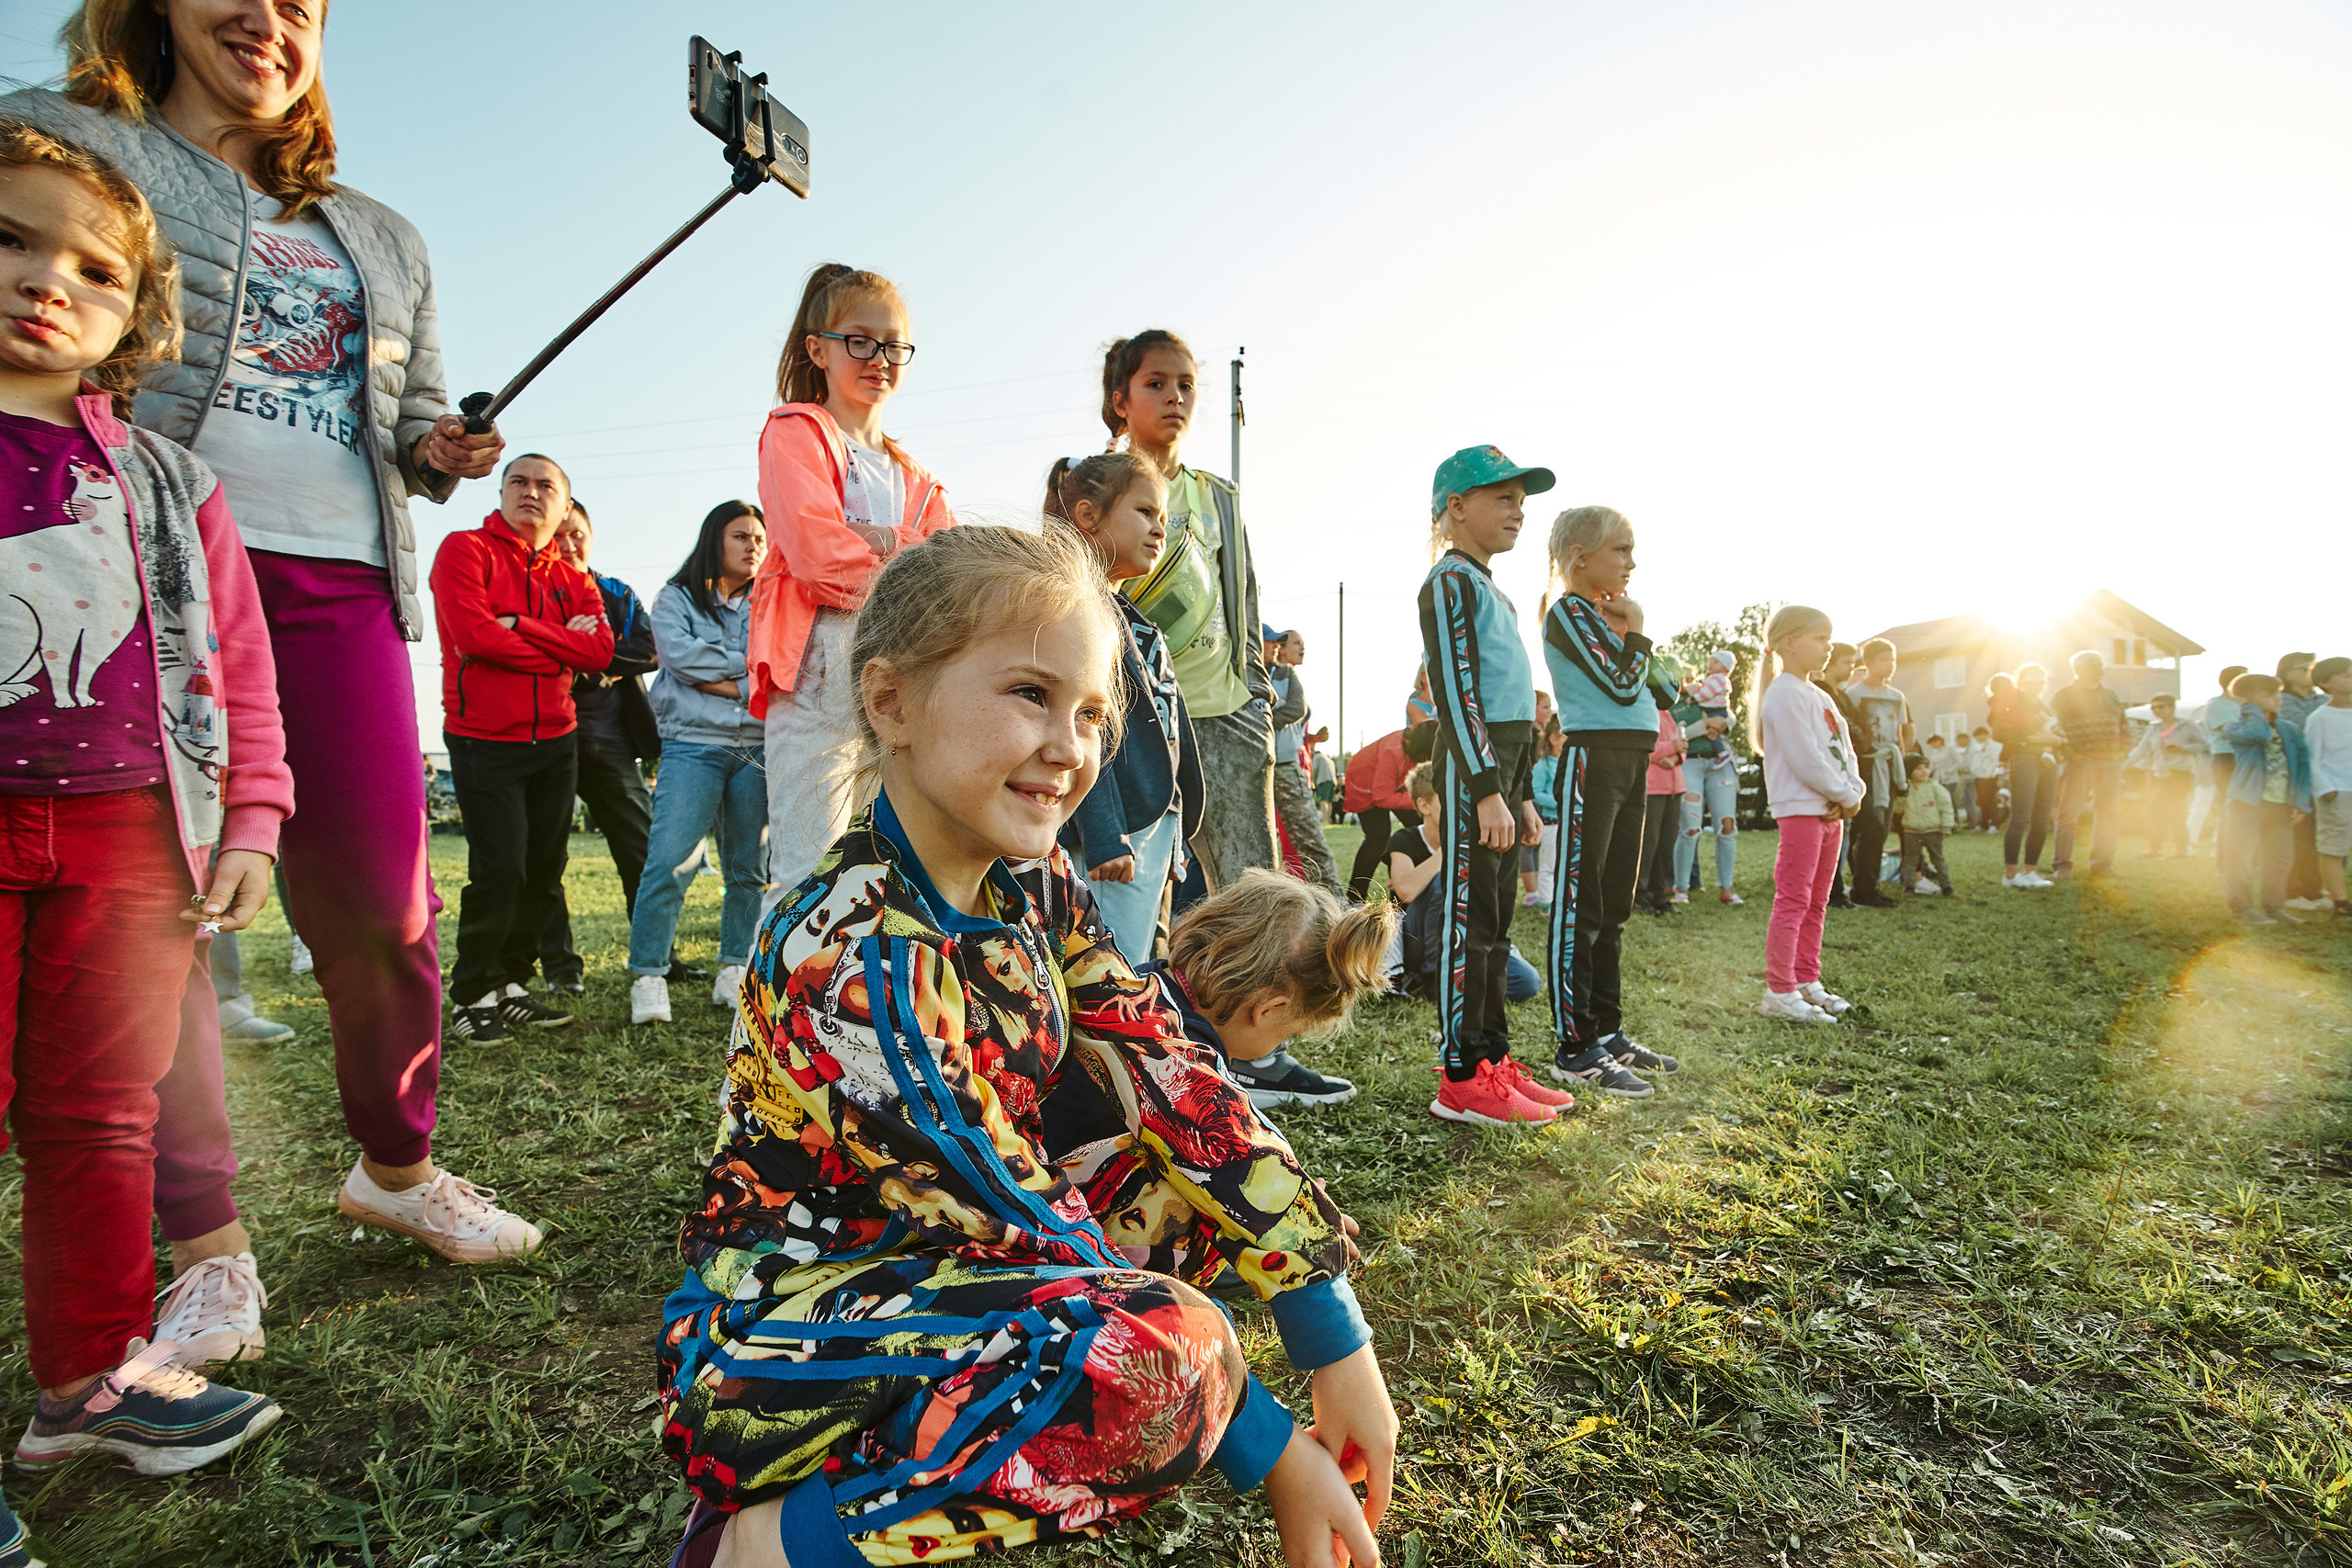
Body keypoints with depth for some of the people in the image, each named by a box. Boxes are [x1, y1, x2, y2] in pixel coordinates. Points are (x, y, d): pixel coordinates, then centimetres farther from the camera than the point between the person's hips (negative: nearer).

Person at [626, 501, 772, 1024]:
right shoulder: (676, 599, 11)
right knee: (670, 860, -13)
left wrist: (722, 681, -7)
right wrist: (750, 666, -3)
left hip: (758, 749, 3)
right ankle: (648, 977, -6)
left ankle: (733, 971, 14)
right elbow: (677, 652, -8)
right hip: (693, 745, -3)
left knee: (749, 868, 5)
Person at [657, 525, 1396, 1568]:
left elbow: (1176, 1084, -8)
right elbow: (1018, 1219, -27)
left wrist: (1339, 1342, -11)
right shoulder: (848, 955, -28)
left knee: (1217, 1167, -1)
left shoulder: (1036, 885, -4)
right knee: (1157, 1348, -30)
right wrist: (1268, 1448, -19)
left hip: (953, 1258, 8)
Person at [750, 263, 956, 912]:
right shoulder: (795, 430, 7)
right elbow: (816, 550, -11)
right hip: (819, 669, -6)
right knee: (807, 877, -9)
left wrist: (885, 541, -6)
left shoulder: (912, 475, 25)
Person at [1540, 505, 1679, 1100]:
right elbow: (1621, 685, -15)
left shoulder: (1606, 613, 20)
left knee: (1612, 909, 13)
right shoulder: (1568, 612, -7)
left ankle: (1607, 1032, 23)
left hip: (1631, 762, 10)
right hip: (1591, 760, -10)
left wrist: (1628, 631, 8)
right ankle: (1574, 1047, -3)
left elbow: (1646, 691, 18)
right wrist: (1635, 630, -3)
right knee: (1578, 909, -7)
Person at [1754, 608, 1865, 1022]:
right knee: (1793, 901, -9)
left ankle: (1806, 981, 22)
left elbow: (1844, 748, 15)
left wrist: (1854, 788, -4)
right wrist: (1847, 796, -10)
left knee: (1815, 902, 14)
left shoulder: (1819, 696, 19)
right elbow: (1806, 760, -19)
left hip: (1832, 809, 10)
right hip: (1800, 808, -10)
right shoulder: (1785, 694, -13)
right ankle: (1779, 992, -7)